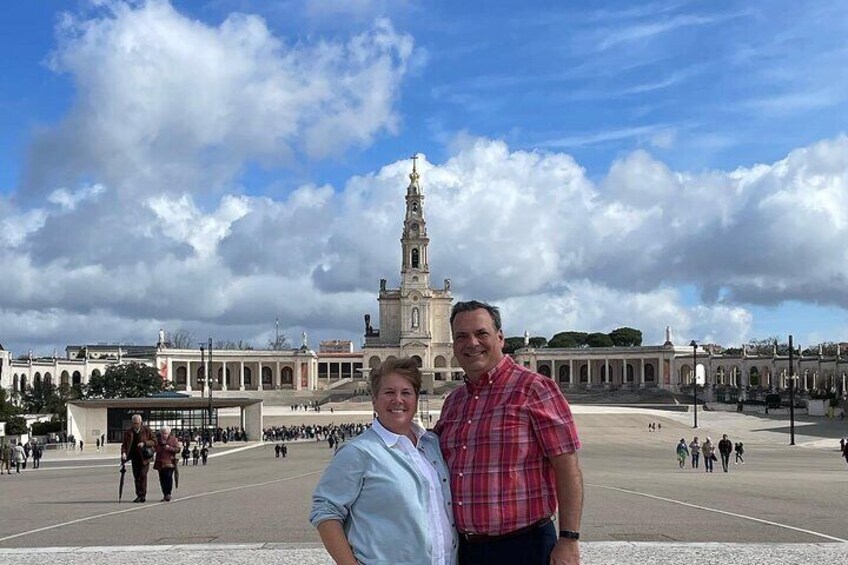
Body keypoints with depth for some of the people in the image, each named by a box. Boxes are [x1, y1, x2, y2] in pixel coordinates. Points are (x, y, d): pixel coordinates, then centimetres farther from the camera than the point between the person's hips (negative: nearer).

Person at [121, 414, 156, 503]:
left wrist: (144, 443, -16)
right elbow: (124, 443, -1)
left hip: (144, 456, -4)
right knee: (136, 476, 6)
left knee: (143, 475, -11)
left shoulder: (146, 430, -2)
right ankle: (139, 495, 14)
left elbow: (154, 441, 0)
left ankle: (143, 495, -9)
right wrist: (123, 453, -19)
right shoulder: (128, 432, 5)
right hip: (134, 457, 4)